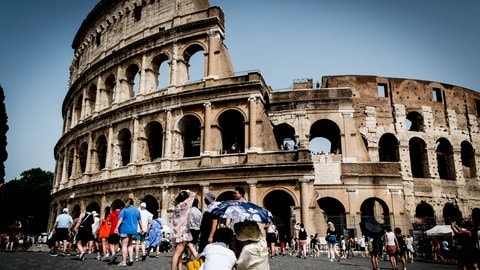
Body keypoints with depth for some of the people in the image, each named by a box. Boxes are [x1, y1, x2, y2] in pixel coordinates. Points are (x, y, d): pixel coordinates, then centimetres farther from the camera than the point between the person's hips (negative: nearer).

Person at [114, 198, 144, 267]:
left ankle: (123, 262, -3)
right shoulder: (136, 210, 11)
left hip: (125, 229, -5)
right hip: (133, 230, 5)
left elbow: (120, 219, -13)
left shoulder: (125, 209, -2)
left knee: (124, 245, -2)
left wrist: (117, 228, -16)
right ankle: (131, 259, 12)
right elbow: (139, 220, 15)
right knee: (130, 245, 18)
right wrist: (141, 228, 23)